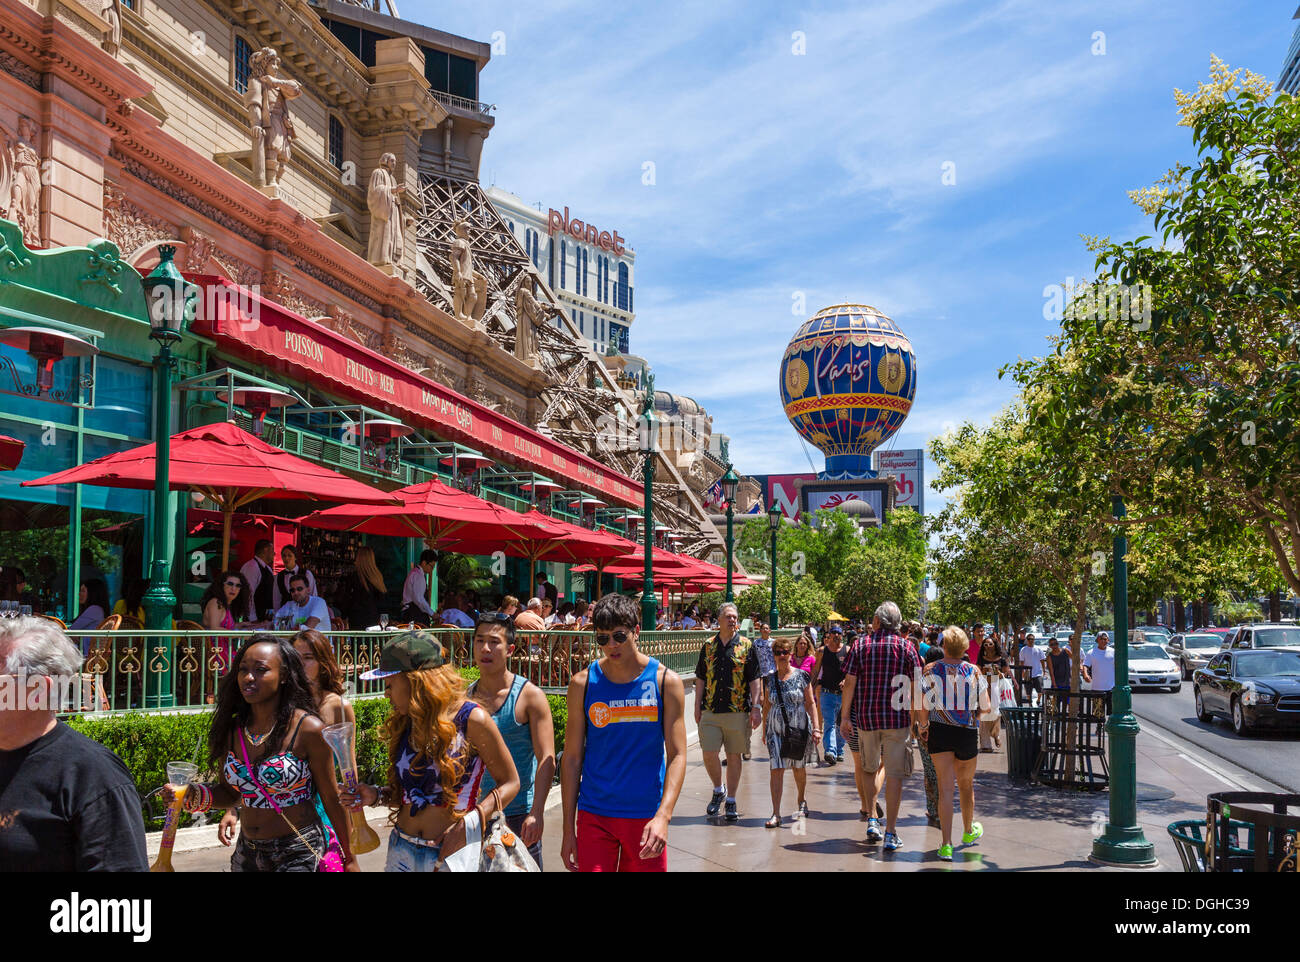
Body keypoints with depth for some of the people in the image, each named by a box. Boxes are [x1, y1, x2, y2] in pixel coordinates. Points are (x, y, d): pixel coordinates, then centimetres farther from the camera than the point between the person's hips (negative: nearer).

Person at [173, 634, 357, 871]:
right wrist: (193, 796, -9)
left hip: (299, 853, -5)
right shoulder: (231, 730, 0)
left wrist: (350, 859, -3)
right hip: (247, 853, 6)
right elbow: (231, 793, 11)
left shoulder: (309, 730, -15)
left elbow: (332, 799, -8)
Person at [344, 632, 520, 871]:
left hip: (452, 853, -5)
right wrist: (377, 795, -3)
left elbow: (509, 783, -7)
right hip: (401, 851, 5)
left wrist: (469, 824, -18)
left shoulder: (471, 719, -11)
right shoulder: (404, 723, 6)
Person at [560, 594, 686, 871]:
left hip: (647, 815, 0)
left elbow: (677, 755, -6)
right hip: (594, 815, 0)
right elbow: (572, 758, 3)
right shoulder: (583, 683, -1)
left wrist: (663, 816, -19)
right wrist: (568, 829, 0)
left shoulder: (666, 681, -3)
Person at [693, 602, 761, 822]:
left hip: (738, 711, -1)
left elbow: (754, 679, 1)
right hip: (710, 711, 1)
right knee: (709, 754, -5)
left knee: (734, 756, 5)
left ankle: (731, 801, 18)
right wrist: (697, 706, 6)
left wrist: (756, 707, -6)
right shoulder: (708, 646, 8)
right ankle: (718, 790, 21)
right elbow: (700, 678, 12)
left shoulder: (746, 646, 2)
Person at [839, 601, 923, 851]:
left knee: (870, 769, 21)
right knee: (894, 774, 2)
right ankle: (890, 833, 0)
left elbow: (849, 682, -1)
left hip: (866, 717, 1)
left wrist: (845, 716, 6)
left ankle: (871, 821, 18)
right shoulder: (907, 648, -1)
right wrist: (914, 718, 7)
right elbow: (915, 687, -2)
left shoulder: (861, 647, 0)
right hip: (897, 718, -1)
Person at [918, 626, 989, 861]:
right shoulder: (974, 671, -3)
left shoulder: (931, 670, -6)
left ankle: (946, 844, -9)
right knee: (966, 784, 21)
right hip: (968, 733, 1)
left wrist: (923, 726, 8)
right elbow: (986, 707, 1)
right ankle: (969, 832, 42)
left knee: (945, 787, 0)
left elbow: (923, 705, -8)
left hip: (939, 731, -1)